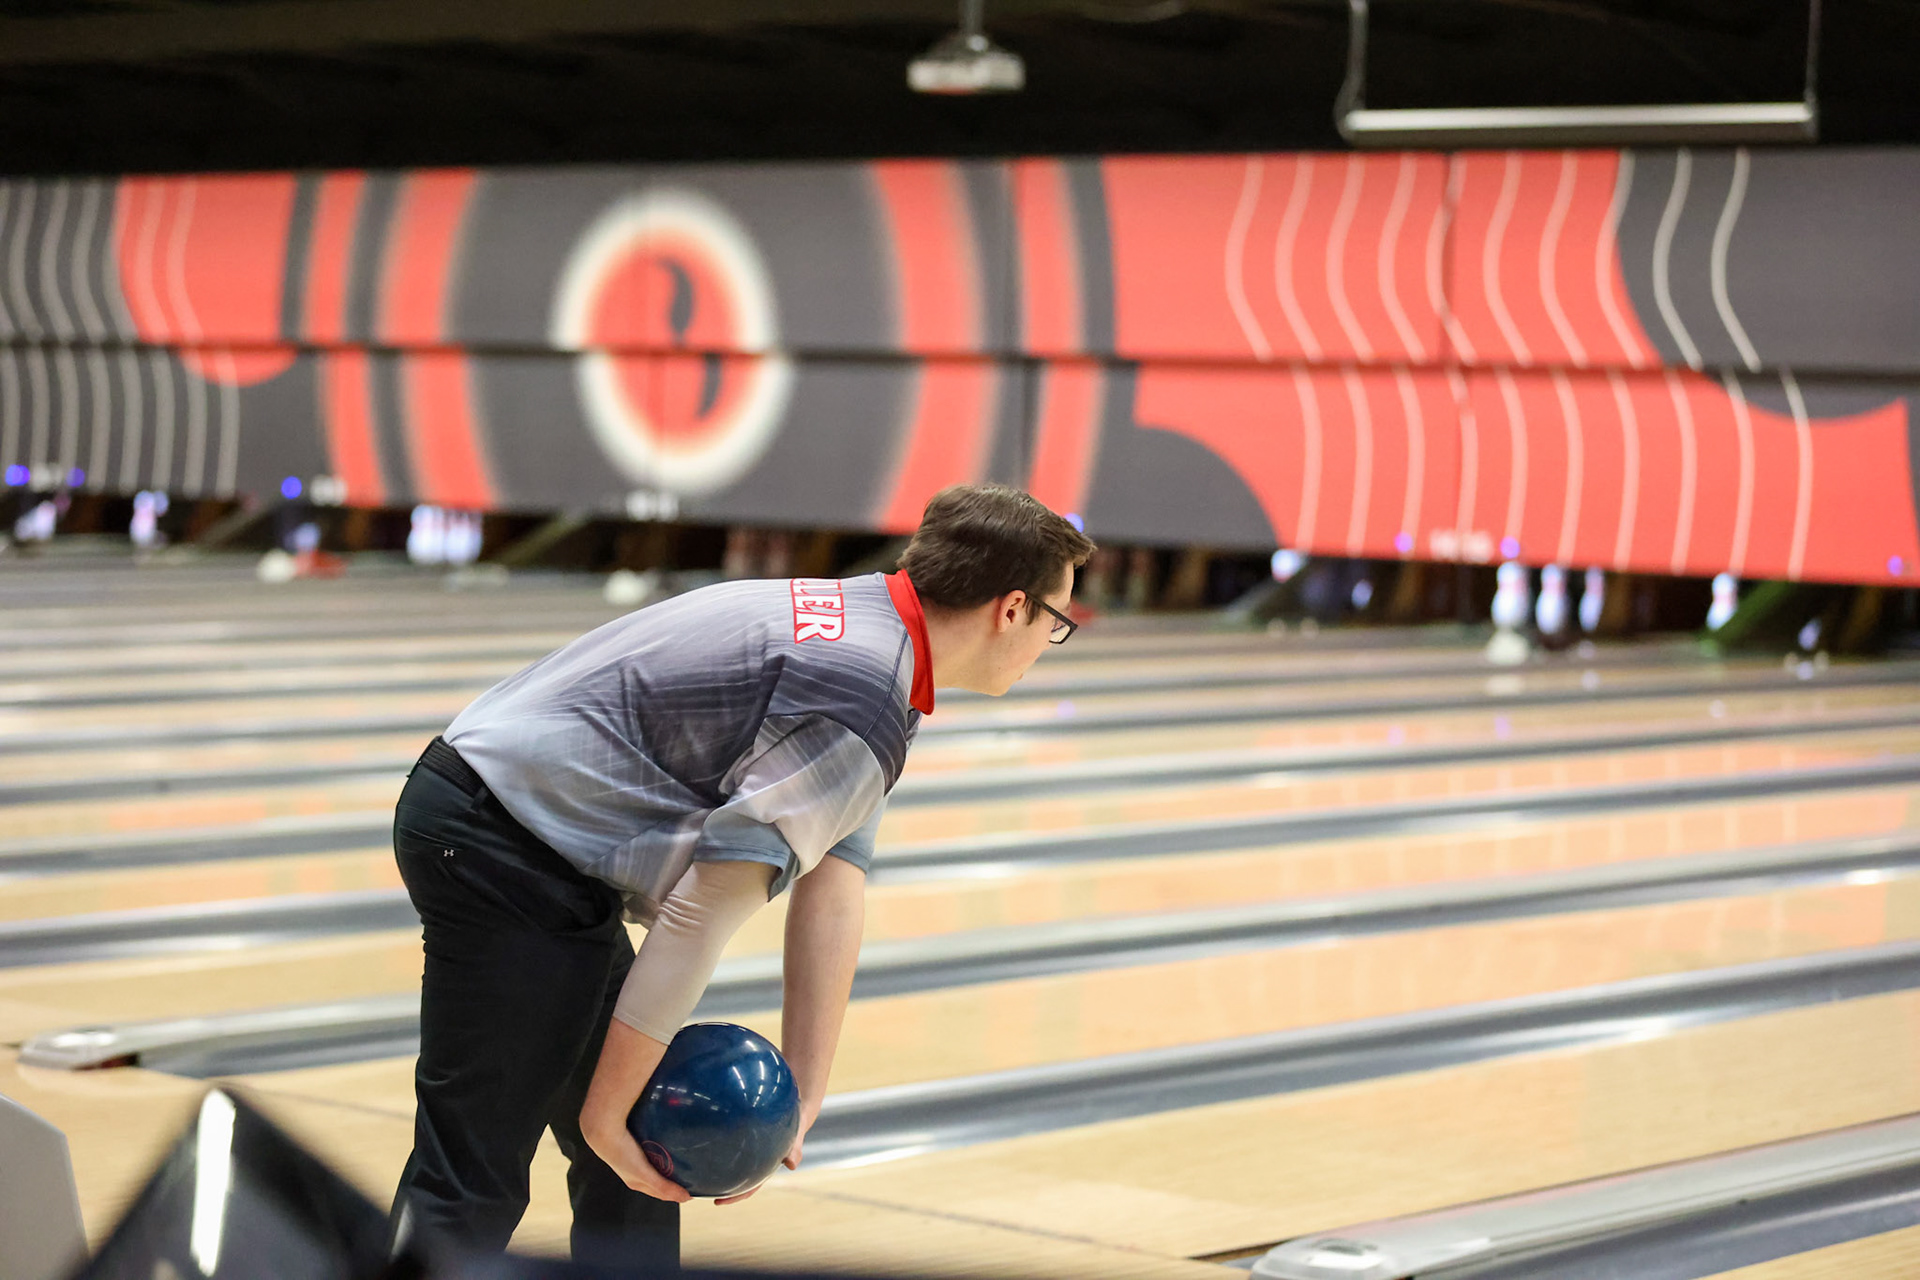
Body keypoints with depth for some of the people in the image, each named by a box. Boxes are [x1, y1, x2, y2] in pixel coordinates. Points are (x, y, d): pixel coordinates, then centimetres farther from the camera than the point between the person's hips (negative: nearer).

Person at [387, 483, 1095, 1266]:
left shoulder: (854, 619, 10)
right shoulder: (858, 706, -22)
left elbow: (830, 894, 6)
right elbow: (702, 914, -24)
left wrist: (800, 1098, 2)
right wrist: (603, 1113, -17)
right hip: (502, 852, -10)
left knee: (642, 1163, 15)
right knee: (473, 1175, -6)